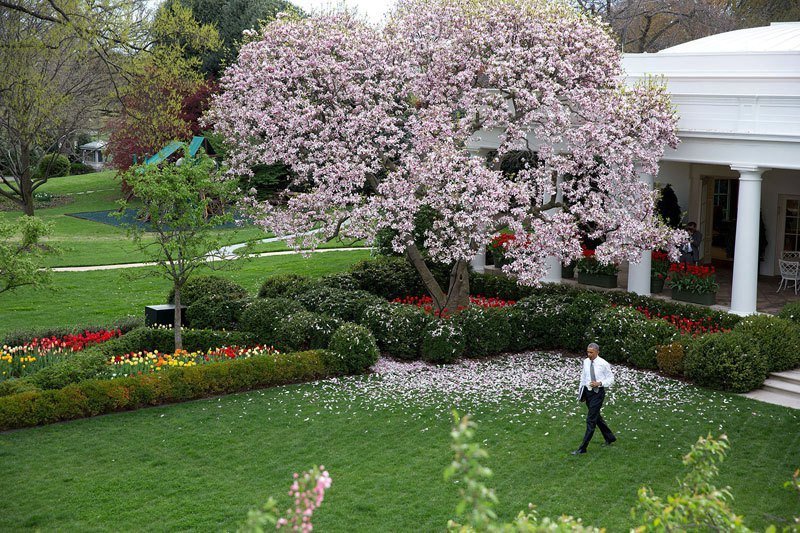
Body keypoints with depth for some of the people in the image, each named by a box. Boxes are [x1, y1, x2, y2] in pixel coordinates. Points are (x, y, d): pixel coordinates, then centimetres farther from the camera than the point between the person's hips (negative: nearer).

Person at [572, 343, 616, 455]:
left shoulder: (603, 364, -12)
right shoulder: (585, 362, 4)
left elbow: (611, 379, -6)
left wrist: (599, 383, -21)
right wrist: (581, 391, 15)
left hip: (598, 392, -7)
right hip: (587, 391, 7)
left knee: (591, 420, -7)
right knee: (597, 417, 20)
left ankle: (583, 448, -5)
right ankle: (610, 438, 40)